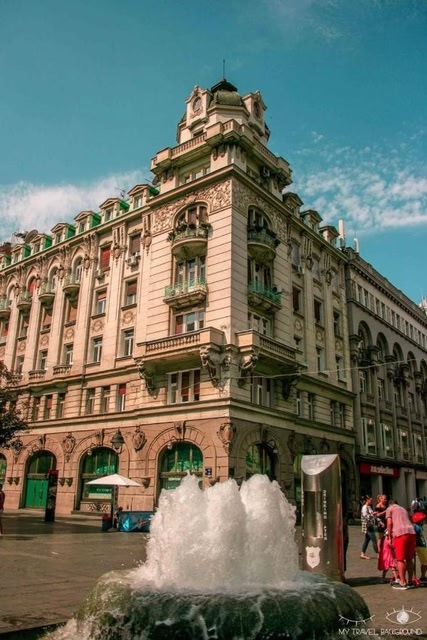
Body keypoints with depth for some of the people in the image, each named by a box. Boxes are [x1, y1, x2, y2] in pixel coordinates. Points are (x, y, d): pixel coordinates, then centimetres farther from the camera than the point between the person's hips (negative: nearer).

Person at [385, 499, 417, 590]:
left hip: (400, 533, -6)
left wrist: (389, 537, 6)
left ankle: (402, 583, -1)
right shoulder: (403, 509, 32)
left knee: (400, 559, -1)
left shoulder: (389, 508, 15)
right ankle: (410, 582, 21)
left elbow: (389, 523, 2)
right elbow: (406, 522, 22)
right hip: (411, 532, 6)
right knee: (409, 559, 15)